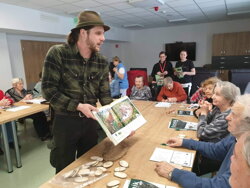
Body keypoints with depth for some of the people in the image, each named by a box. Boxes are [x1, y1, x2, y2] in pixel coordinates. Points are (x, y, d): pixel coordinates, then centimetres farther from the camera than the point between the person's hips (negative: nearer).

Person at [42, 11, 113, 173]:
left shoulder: (102, 62, -2)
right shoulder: (57, 54, -14)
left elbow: (105, 94, 1)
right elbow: (48, 89, -15)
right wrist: (78, 106, -24)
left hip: (90, 121, 4)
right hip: (65, 121, -3)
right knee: (65, 170, 16)